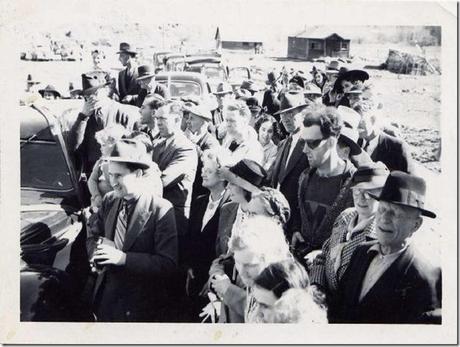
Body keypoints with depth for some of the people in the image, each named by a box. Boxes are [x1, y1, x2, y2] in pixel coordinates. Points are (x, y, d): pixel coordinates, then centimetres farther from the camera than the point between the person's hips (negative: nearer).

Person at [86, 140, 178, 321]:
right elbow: (92, 235, 10)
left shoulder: (161, 209, -18)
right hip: (105, 296, 5)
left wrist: (124, 258, -29)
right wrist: (97, 253, -13)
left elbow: (167, 263, -21)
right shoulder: (109, 201, 0)